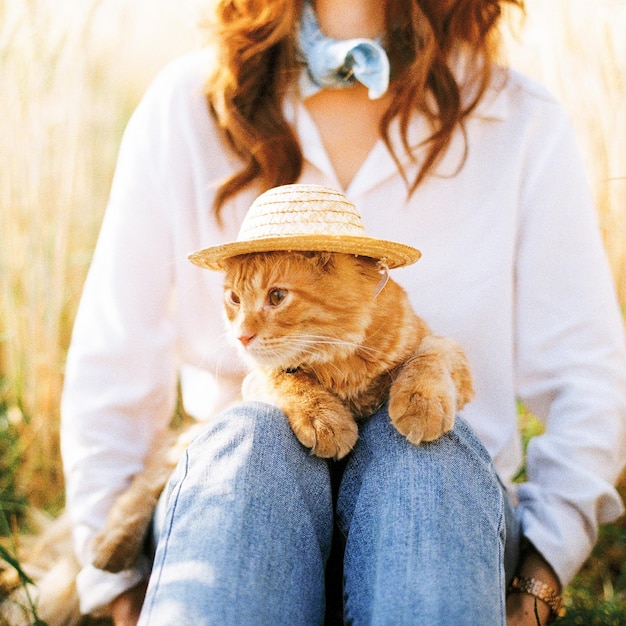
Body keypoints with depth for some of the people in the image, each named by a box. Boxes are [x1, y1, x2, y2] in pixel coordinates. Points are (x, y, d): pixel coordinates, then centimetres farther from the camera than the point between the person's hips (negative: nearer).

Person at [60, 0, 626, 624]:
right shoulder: (184, 107, -2)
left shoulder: (520, 122, -2)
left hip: (442, 491, 1)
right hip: (244, 476, 0)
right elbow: (109, 372, -1)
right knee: (249, 439, -32)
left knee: (420, 437, -31)